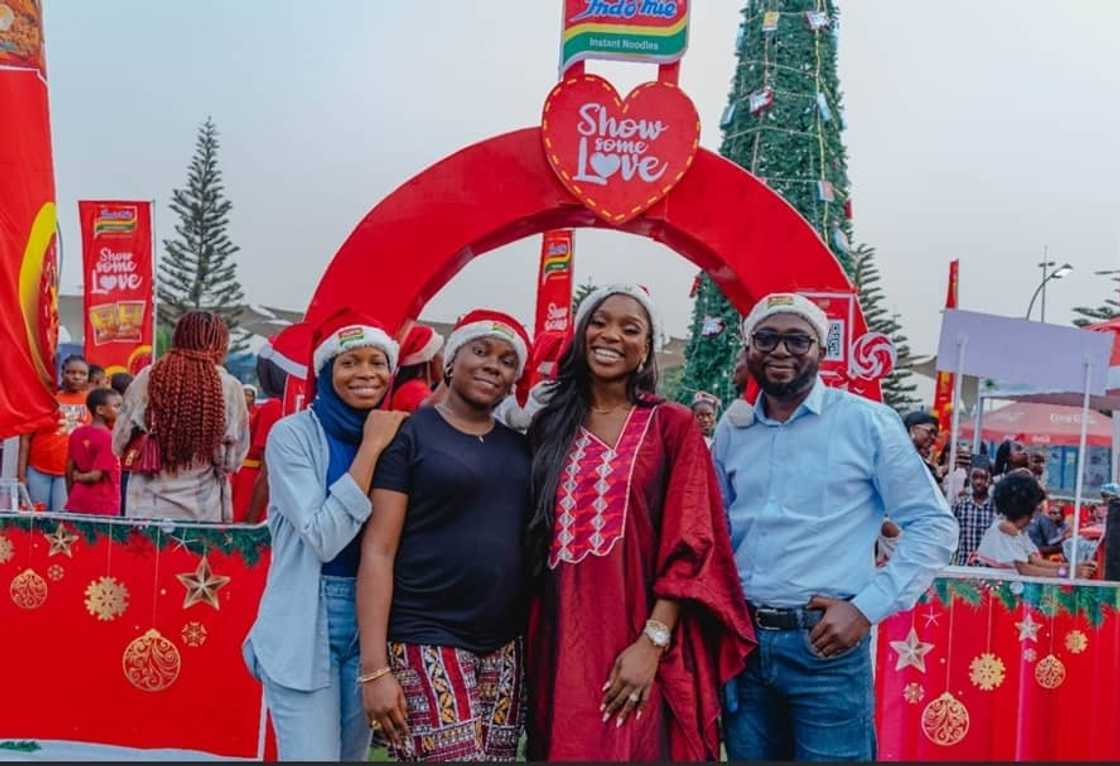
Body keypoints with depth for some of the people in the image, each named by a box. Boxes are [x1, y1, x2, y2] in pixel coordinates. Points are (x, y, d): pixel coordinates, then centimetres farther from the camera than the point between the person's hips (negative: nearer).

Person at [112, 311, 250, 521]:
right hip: (203, 510, -1)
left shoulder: (149, 377, -5)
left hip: (150, 507, 1)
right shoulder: (229, 387, -8)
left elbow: (119, 444, 2)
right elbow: (233, 460, -3)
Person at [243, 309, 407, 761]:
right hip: (306, 625, -5)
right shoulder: (293, 434, -10)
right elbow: (324, 537, -19)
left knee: (353, 755, 17)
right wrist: (370, 449, -20)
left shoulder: (397, 435, 4)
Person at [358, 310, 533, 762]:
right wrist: (374, 667, -13)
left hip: (505, 649, 5)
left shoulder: (520, 447, 11)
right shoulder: (409, 434, -4)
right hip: (426, 645, -5)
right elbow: (378, 551, -8)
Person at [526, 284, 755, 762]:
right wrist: (534, 644, 5)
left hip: (641, 646, -3)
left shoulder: (672, 425, -1)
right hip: (562, 642, 3)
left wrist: (652, 642, -15)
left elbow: (690, 544, -7)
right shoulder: (549, 426, 9)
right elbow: (536, 541, 12)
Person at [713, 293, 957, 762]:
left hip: (827, 644, -4)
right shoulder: (730, 430, 7)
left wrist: (866, 608, -10)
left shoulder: (868, 422, -5)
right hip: (741, 641, 4)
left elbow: (934, 525, -3)